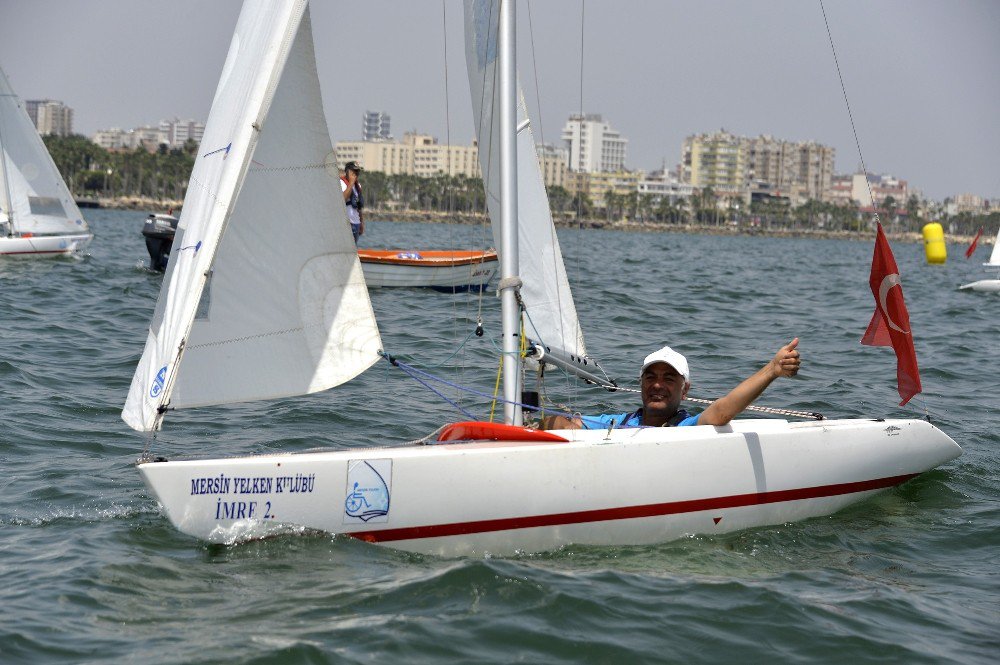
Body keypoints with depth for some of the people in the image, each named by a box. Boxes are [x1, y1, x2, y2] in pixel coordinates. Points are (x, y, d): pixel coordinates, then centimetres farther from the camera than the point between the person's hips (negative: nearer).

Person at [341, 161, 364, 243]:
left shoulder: (357, 185, 17)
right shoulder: (341, 183, -8)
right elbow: (343, 199, -26)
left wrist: (362, 222, 20)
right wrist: (351, 183, -21)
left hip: (355, 223, 8)